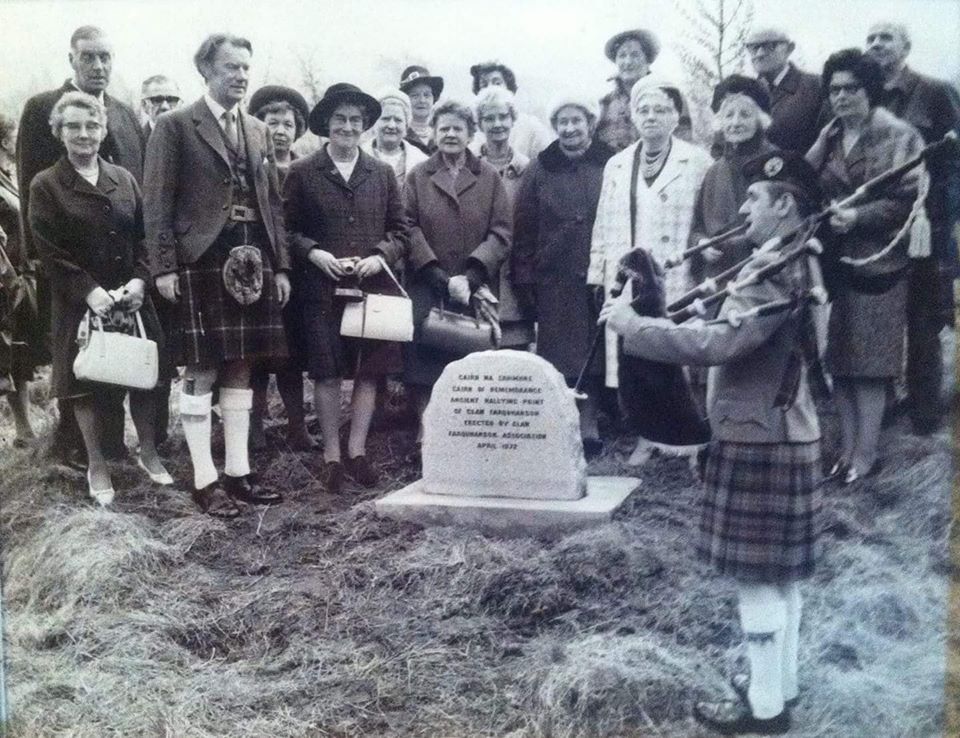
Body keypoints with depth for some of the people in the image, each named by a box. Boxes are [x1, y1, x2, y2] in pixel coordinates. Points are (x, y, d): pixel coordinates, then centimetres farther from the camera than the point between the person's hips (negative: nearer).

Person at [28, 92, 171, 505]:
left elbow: (144, 237, 6)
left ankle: (148, 453, 24)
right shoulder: (46, 186, -3)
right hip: (81, 304, -3)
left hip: (132, 298, 3)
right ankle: (97, 467, 19)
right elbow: (50, 252, -8)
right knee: (87, 384, 6)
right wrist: (90, 291, -17)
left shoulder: (124, 179, 8)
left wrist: (139, 280, -10)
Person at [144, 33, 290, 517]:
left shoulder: (258, 132, 17)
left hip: (251, 263, 6)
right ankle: (204, 479, 5)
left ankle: (238, 471, 16)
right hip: (200, 263, -6)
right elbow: (157, 202, -6)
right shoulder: (175, 126, -1)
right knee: (201, 371, -3)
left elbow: (272, 202, 16)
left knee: (240, 367, 8)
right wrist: (164, 267, -14)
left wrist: (281, 266, 9)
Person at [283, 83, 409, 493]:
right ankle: (331, 455, 12)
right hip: (323, 288, -2)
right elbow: (287, 229, 4)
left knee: (369, 372, 4)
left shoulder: (382, 174, 11)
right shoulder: (302, 174, 4)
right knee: (327, 374, 1)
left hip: (373, 287, 2)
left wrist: (380, 257, -6)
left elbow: (400, 229, 11)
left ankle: (357, 451, 17)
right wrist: (314, 253, -11)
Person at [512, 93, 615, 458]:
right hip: (553, 281, 0)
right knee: (558, 358, 0)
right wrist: (524, 282, -2)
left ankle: (589, 426, 13)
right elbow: (523, 230, 5)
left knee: (592, 356, 3)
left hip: (598, 279, 0)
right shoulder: (539, 171, 7)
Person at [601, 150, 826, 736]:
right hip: (786, 433, 10)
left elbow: (716, 343, -30)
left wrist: (630, 323, -23)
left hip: (758, 439, -10)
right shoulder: (800, 264, 11)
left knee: (756, 573, 0)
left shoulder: (774, 270, -21)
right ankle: (781, 682, 30)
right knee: (781, 569, 17)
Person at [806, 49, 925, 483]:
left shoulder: (900, 138, -3)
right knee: (839, 362, 7)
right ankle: (847, 448, 17)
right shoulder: (827, 139, 13)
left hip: (878, 263, -5)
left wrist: (859, 216, -22)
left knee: (869, 364, -2)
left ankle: (865, 454, 7)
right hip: (834, 262, 5)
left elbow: (909, 200, -11)